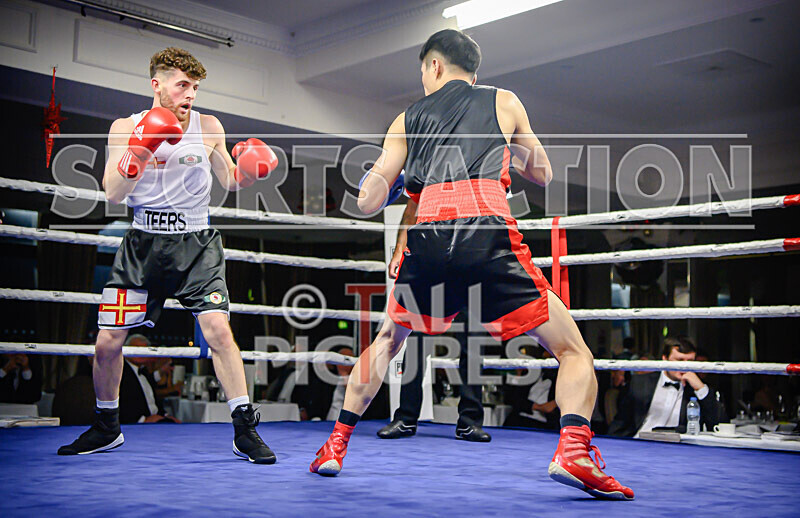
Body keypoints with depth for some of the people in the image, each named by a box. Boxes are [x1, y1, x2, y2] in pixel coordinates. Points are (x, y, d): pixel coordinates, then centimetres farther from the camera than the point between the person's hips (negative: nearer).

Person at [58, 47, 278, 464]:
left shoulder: (208, 128, 2)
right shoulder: (125, 128, -1)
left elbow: (231, 182, 12)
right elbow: (114, 193, -9)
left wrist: (248, 168, -10)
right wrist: (139, 150, -25)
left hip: (195, 243, -1)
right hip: (143, 243, 1)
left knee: (218, 330, -17)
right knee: (107, 341, 1)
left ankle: (245, 430, -6)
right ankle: (106, 429, 25)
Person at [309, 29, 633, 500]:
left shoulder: (408, 119, 22)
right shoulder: (504, 101, 20)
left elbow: (368, 202, 18)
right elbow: (543, 174, 31)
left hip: (426, 238, 2)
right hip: (488, 233, -2)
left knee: (387, 341, 29)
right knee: (574, 352, 7)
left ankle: (336, 446, 29)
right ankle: (573, 451, -17)